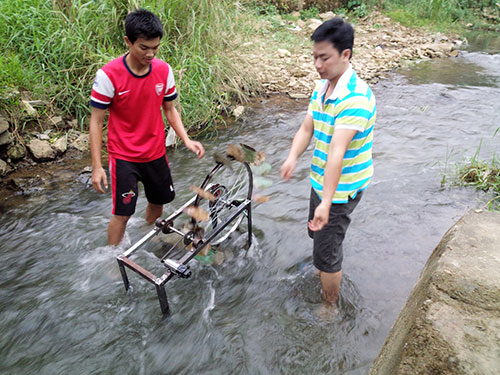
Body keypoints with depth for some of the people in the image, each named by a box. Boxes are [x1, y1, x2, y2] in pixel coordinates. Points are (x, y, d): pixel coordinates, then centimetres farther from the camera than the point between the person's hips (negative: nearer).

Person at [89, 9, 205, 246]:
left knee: (158, 202, 17)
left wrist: (186, 140, -8)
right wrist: (97, 167, -14)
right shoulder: (108, 75, -18)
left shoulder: (164, 70, -6)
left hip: (155, 153, 5)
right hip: (124, 156, -4)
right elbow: (96, 121, -12)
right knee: (122, 214, -4)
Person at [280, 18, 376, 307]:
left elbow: (337, 152, -37)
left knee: (326, 251, 2)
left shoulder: (356, 98, -28)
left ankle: (331, 306, 27)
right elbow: (306, 128, -3)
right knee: (316, 232, 30)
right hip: (320, 180, 9)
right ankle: (331, 272, 59)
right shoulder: (321, 88, 2)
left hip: (342, 188, -9)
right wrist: (292, 158, -23)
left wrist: (326, 202, -41)